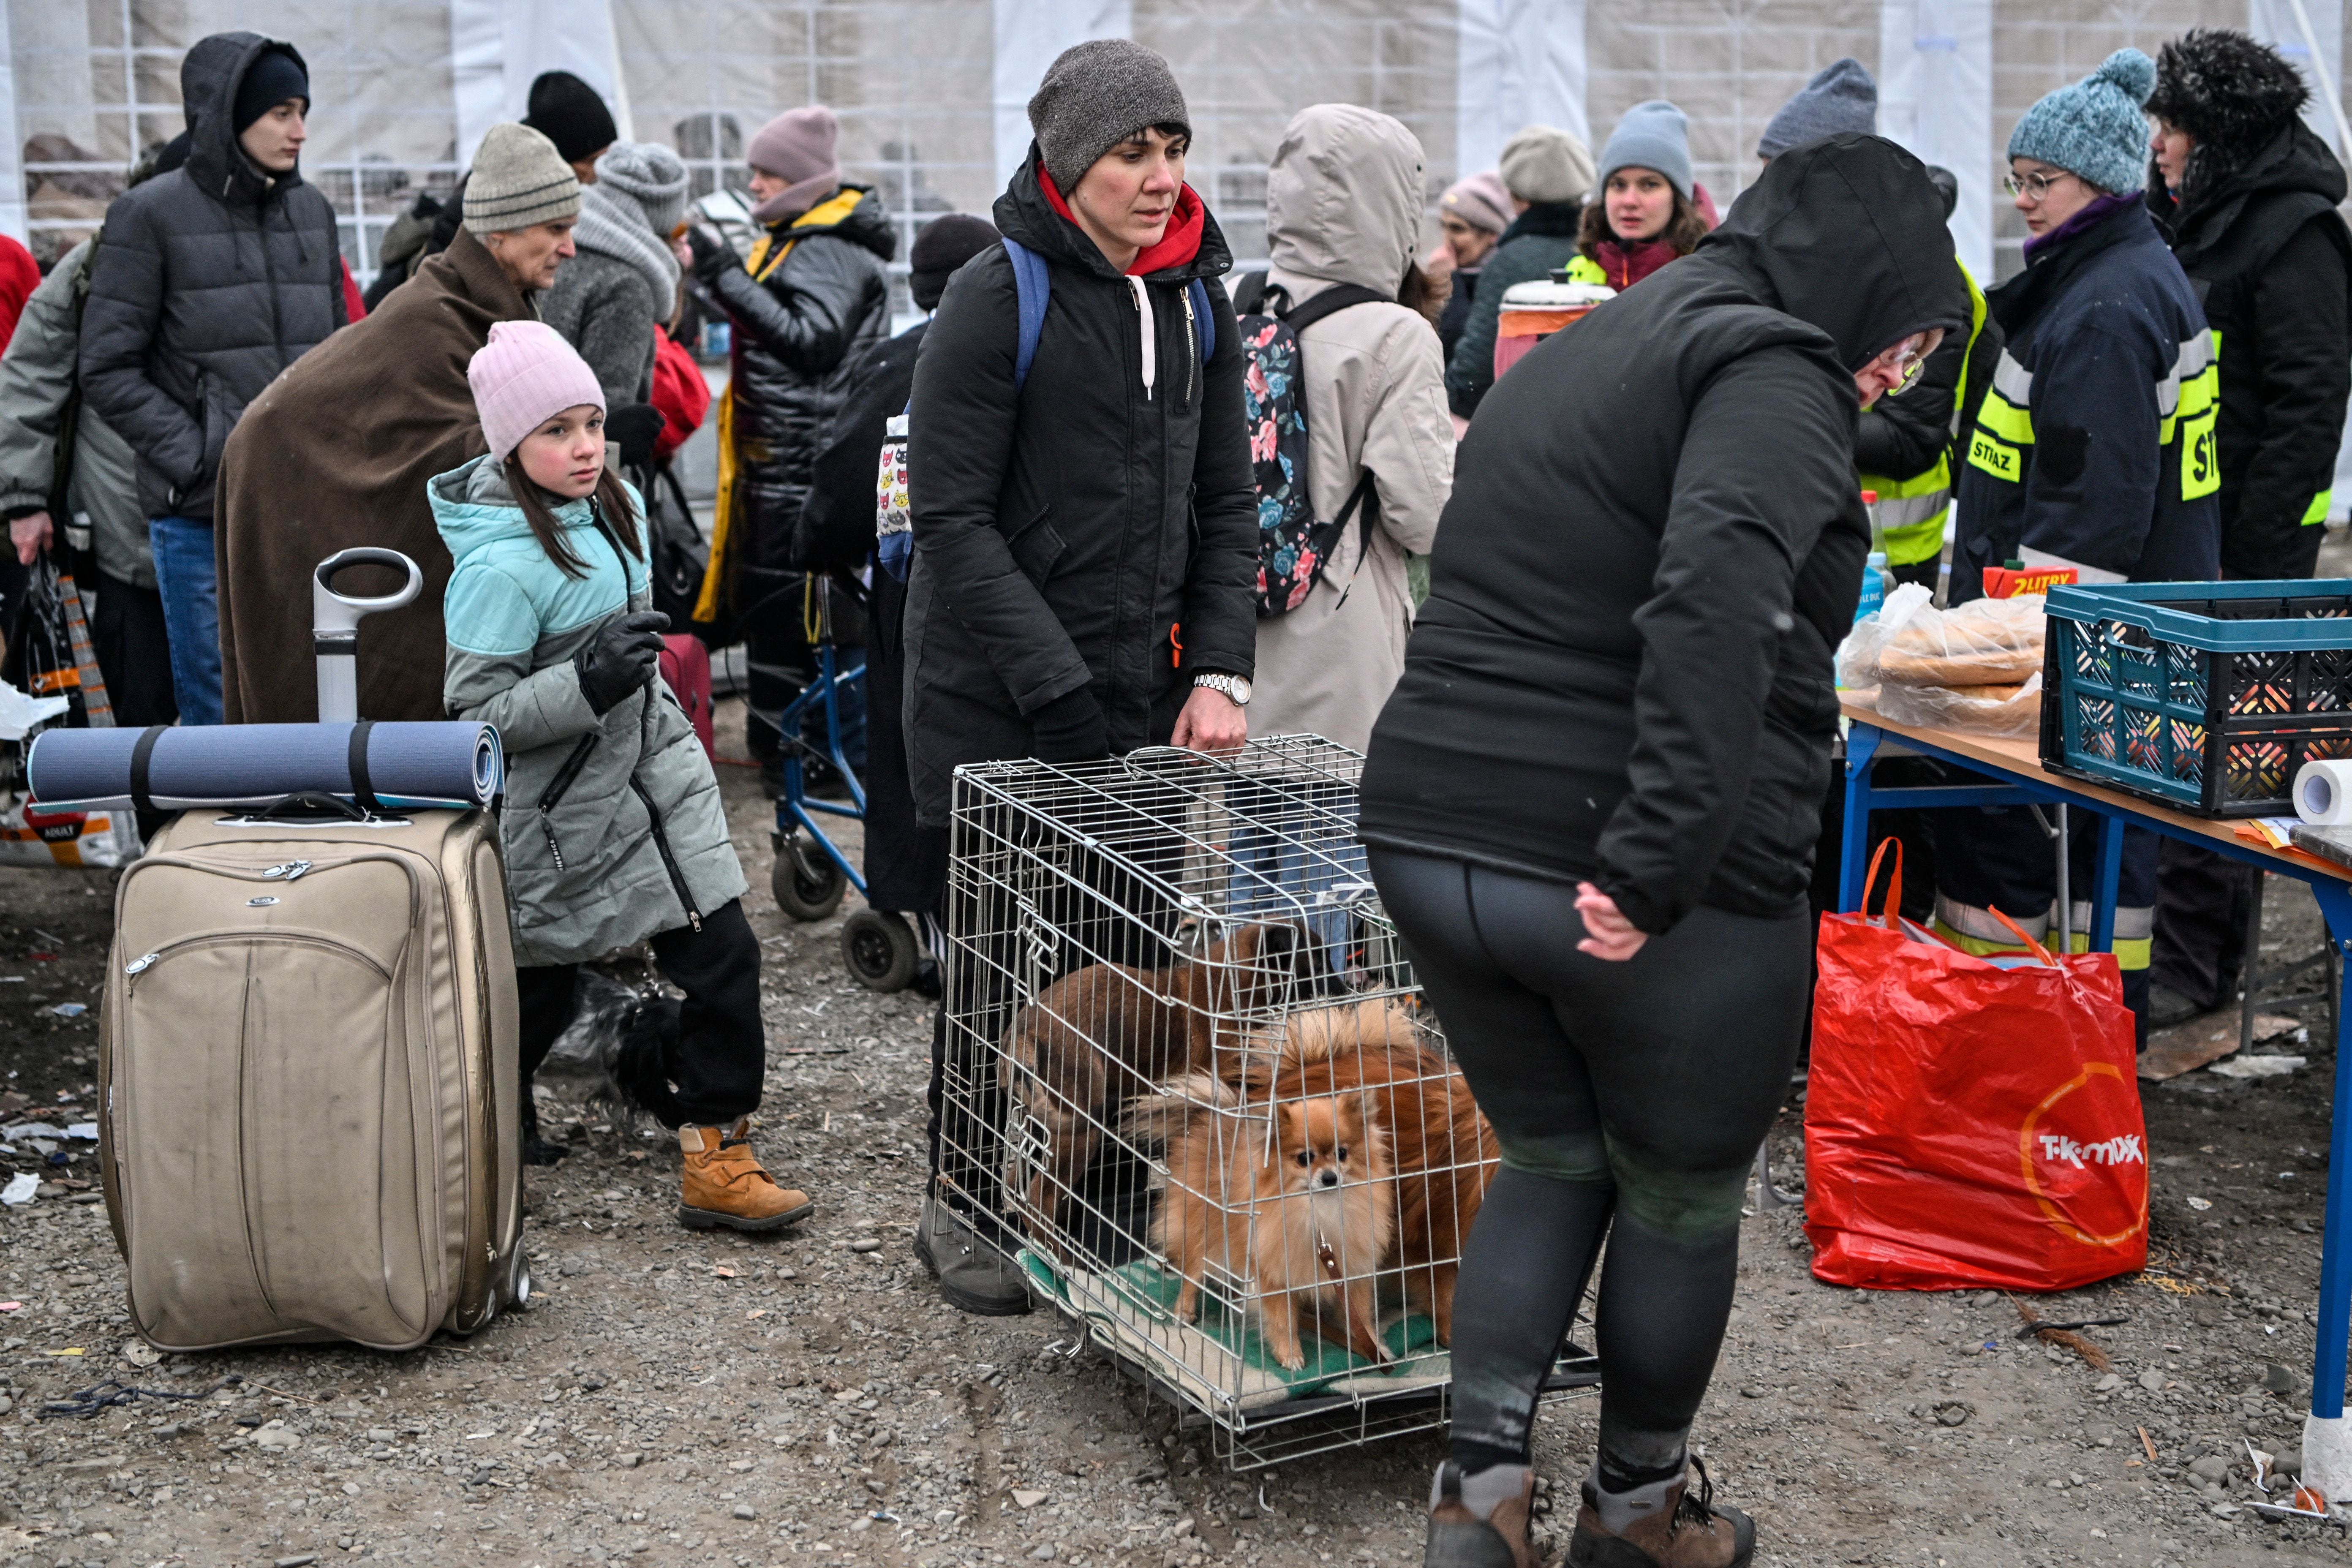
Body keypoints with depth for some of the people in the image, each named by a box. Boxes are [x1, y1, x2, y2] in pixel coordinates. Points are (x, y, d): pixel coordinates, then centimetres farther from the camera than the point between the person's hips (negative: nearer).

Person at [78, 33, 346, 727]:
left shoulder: (311, 211, 12)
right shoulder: (150, 214, -3)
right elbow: (108, 370, -5)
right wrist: (199, 460, -13)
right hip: (201, 515, -4)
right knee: (221, 713, 0)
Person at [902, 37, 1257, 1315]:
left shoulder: (1198, 301, 9)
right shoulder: (1000, 297, -10)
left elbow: (1225, 507, 12)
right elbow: (954, 519, -14)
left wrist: (1219, 670, -1)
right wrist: (1059, 688, -18)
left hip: (1143, 688, 5)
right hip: (998, 701, -5)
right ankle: (964, 1208, 21)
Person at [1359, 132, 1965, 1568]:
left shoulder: (1573, 359, 19)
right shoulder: (1771, 377, -10)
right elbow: (1715, 607, -29)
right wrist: (1659, 863, -30)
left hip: (1431, 837, 7)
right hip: (1628, 887, -7)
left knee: (1549, 1160, 25)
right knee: (1682, 1194, 16)